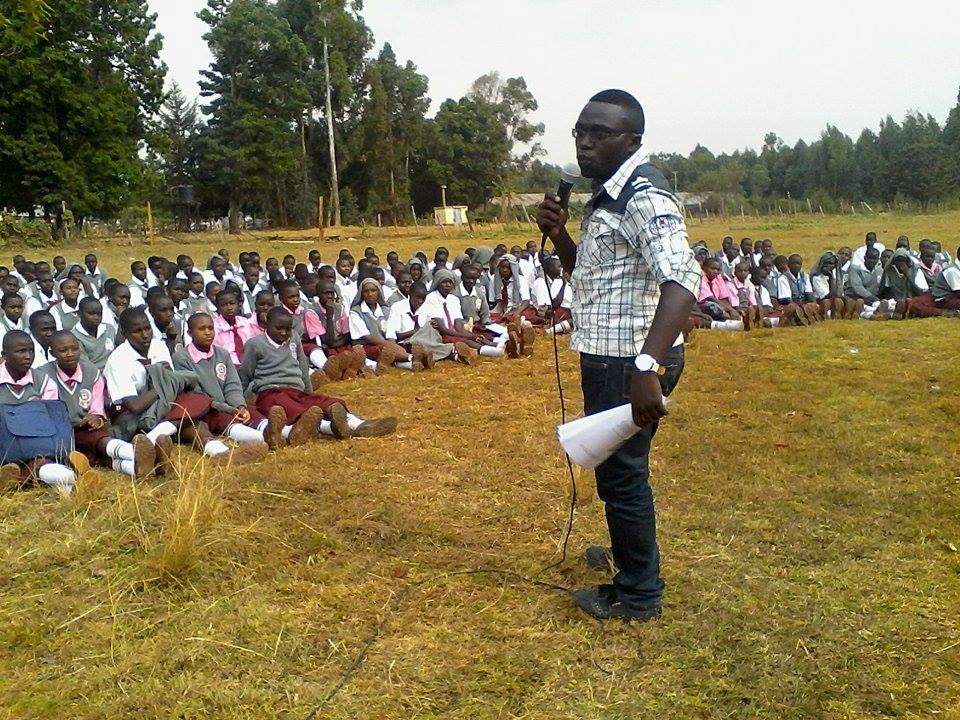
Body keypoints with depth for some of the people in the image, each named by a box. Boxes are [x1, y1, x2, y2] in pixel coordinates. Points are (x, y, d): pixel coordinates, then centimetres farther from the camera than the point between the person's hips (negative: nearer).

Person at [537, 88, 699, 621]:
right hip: (610, 358, 10)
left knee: (621, 472, 3)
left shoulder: (643, 197, -20)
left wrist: (648, 366, -46)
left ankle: (637, 594, 20)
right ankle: (629, 552, 47)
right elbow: (587, 273, 23)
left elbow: (682, 280, -34)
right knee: (616, 467, 25)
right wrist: (558, 234, 4)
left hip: (630, 363, -10)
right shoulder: (606, 197, 13)